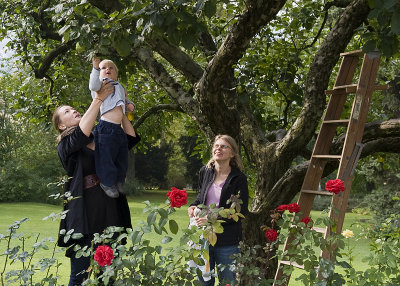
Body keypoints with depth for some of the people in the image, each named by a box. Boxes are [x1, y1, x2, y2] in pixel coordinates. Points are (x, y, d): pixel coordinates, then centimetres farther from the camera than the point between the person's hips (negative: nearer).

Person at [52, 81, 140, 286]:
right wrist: (98, 99, -21)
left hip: (111, 218, 5)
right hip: (84, 221, -5)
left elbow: (131, 137, 14)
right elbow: (81, 134, -20)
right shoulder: (65, 146, 0)